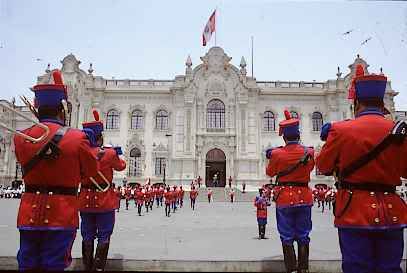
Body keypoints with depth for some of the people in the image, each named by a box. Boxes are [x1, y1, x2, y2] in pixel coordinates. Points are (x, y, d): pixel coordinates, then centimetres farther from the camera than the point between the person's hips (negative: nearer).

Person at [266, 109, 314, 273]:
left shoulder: (277, 154, -12)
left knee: (287, 237, 7)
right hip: (304, 198, 3)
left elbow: (270, 173, 5)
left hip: (284, 198, -2)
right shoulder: (309, 152, -4)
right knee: (303, 236, 12)